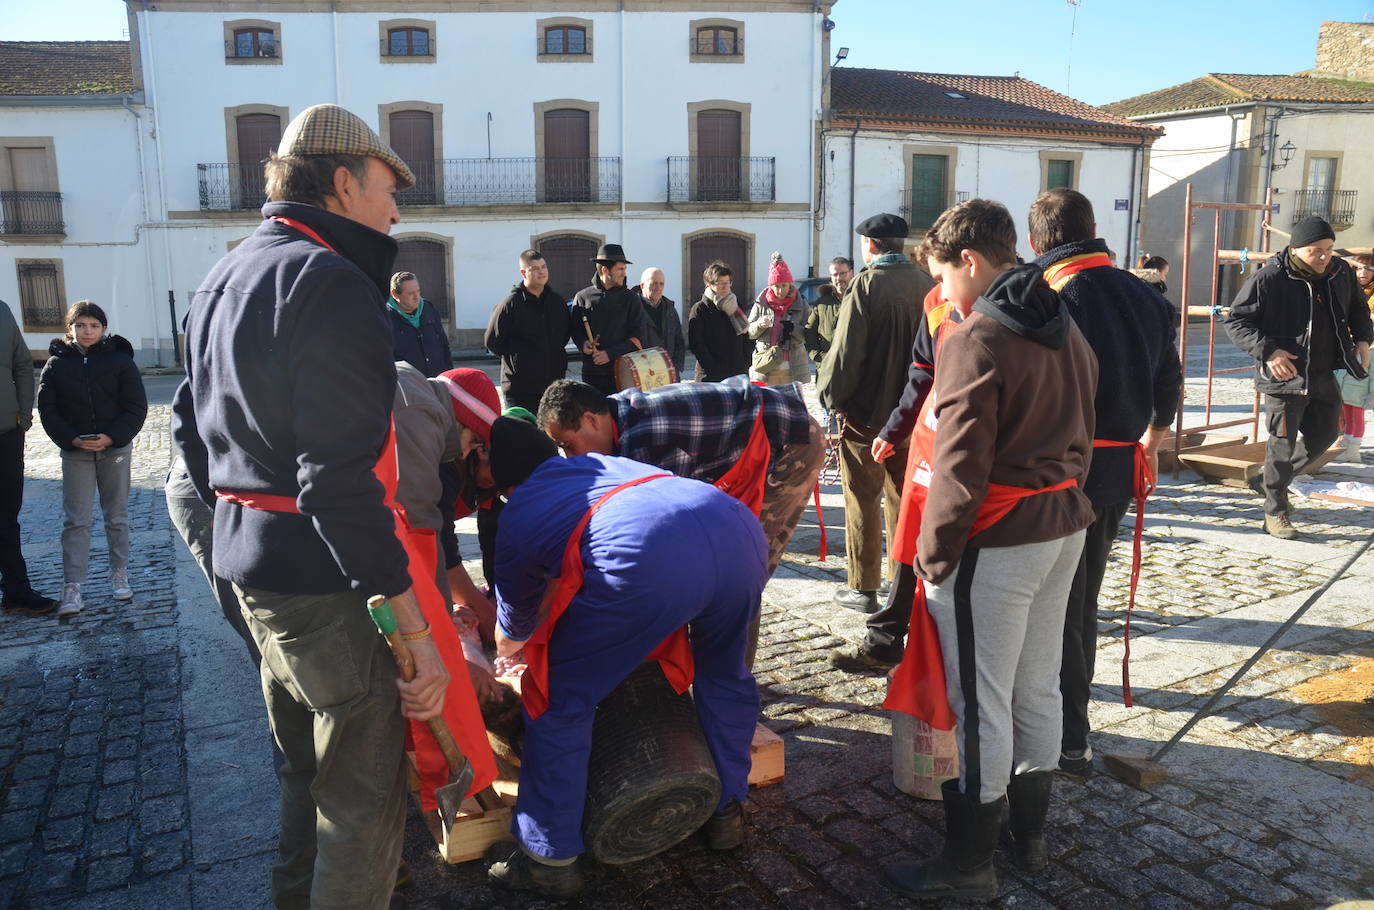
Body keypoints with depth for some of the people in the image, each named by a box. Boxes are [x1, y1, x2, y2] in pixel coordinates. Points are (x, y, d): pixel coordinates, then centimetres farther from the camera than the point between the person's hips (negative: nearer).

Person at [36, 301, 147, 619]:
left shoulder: (120, 360, -1)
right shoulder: (56, 363, 3)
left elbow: (136, 407, -4)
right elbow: (48, 410, 2)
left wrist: (111, 437, -16)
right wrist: (71, 440, -13)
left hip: (115, 449, 0)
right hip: (75, 451, 1)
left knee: (117, 517, 9)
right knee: (76, 521, -2)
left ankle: (119, 575, 22)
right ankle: (72, 588, 0)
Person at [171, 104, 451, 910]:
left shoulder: (225, 277, 14)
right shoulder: (331, 282, -18)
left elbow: (192, 425, 20)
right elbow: (341, 479, -25)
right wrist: (415, 629, -23)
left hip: (248, 558, 10)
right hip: (323, 576, -10)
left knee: (308, 768, 26)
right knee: (365, 797, 3)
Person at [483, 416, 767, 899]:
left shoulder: (517, 517, 26)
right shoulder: (596, 462, 38)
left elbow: (514, 634, 41)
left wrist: (505, 645, 67)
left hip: (651, 559, -6)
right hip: (742, 532, 6)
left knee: (559, 697, 16)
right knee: (724, 672, 33)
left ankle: (549, 858, 25)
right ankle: (727, 810, 44)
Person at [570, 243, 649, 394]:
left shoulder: (629, 299, 2)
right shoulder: (582, 297, 6)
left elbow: (639, 337, -2)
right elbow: (575, 329, 16)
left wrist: (610, 353, -12)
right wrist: (583, 343, -7)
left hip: (622, 372, -1)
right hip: (591, 373, 2)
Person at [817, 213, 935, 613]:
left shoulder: (867, 284, -14)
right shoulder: (927, 284, 3)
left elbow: (845, 351, -16)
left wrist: (830, 395, -4)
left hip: (866, 413, -5)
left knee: (863, 501, 4)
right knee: (903, 496, 16)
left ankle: (863, 588, 10)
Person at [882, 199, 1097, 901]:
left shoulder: (973, 342, -17)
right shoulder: (1067, 331, 10)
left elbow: (959, 469, -20)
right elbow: (1078, 438, 16)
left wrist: (933, 554, -11)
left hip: (995, 545, -9)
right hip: (1064, 528, 9)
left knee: (980, 703, 2)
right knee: (1037, 688, 19)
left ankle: (969, 862, 16)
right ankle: (1029, 830, 35)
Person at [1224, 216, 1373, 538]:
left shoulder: (1341, 273, 3)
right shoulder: (1268, 279, -15)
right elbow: (1235, 321, -11)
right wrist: (1267, 351, -22)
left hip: (1324, 376, 7)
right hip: (1284, 376, -7)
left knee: (1324, 434, 17)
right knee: (1282, 444, 1)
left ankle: (1268, 480, 36)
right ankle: (1275, 510, 18)